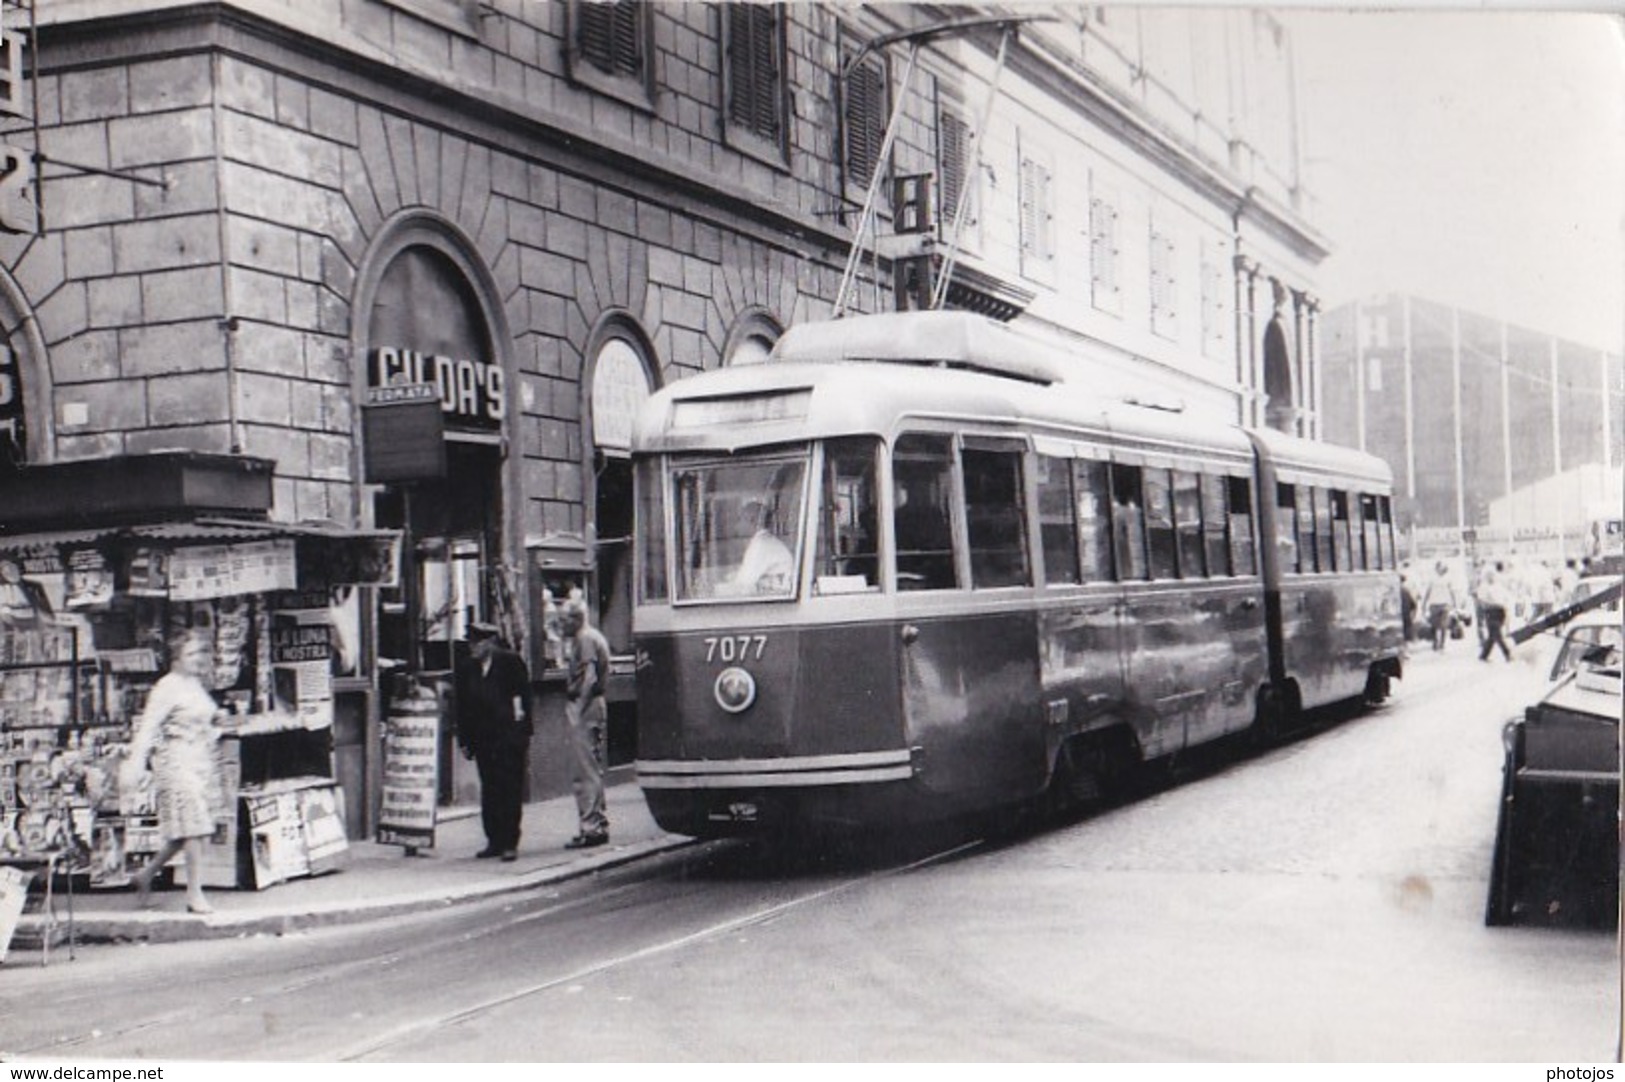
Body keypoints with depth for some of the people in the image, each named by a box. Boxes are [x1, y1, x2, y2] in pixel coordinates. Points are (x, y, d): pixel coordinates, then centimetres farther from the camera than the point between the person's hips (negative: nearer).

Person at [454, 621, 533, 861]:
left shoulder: (510, 662, -2)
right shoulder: (466, 668, 9)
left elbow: (524, 698, -1)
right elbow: (462, 707, 11)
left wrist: (524, 735, -5)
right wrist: (464, 740, 6)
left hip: (509, 736, -4)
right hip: (482, 739, 4)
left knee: (509, 790, -3)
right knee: (489, 791, 7)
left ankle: (510, 843, -1)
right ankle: (494, 841, 13)